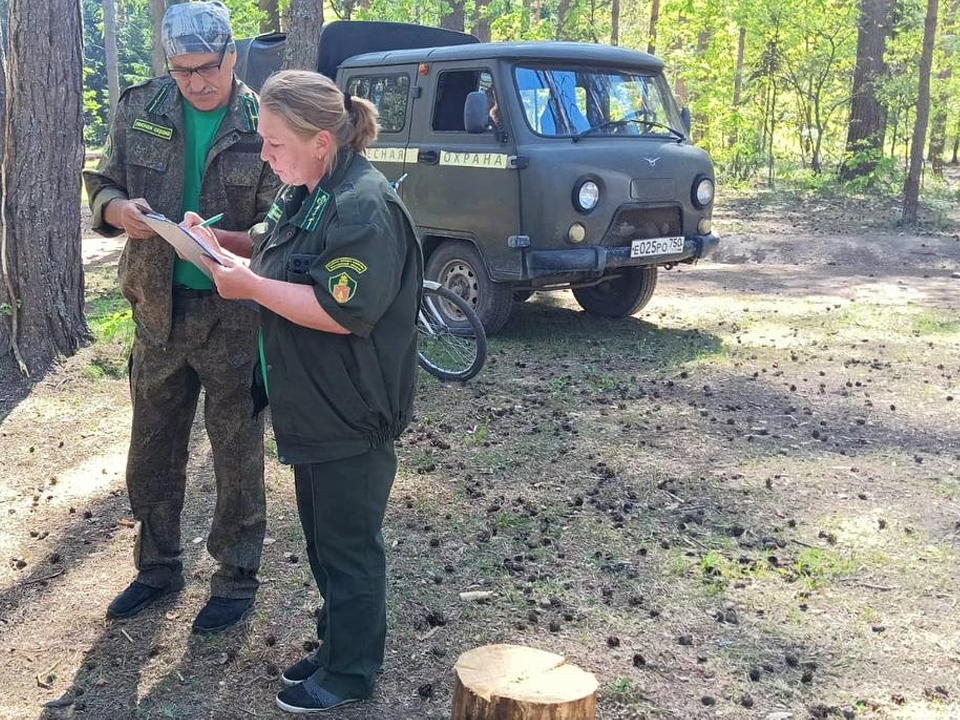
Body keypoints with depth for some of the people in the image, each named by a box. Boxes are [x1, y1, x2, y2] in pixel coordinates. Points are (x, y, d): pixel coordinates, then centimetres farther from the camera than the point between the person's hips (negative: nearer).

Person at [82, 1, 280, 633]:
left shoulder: (263, 126, -10)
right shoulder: (141, 109, 0)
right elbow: (103, 184, 9)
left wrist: (218, 241, -31)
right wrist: (118, 208, -15)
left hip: (233, 315, -4)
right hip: (159, 309, 4)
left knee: (238, 456, 8)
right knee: (152, 451, 16)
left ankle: (237, 578, 25)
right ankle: (158, 566, 36)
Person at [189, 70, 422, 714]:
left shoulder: (363, 207, -21)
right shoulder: (303, 196, 10)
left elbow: (341, 312, -27)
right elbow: (284, 278, 19)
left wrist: (249, 286, -22)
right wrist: (224, 257, 3)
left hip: (352, 417, -9)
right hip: (311, 411, 10)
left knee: (348, 544, 4)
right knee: (322, 535, 20)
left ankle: (352, 671, 20)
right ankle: (338, 642, 36)